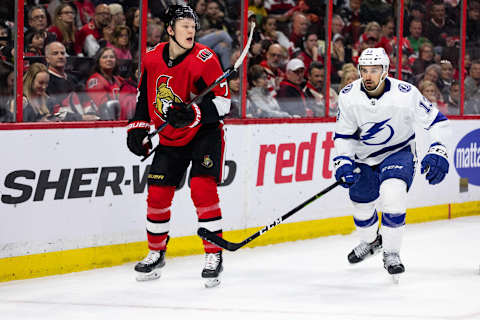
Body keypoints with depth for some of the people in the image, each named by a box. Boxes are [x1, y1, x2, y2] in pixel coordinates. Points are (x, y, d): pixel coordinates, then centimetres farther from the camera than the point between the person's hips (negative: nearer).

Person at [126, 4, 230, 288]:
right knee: (158, 193, 3)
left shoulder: (204, 59, -18)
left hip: (205, 134, -5)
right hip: (170, 138, 5)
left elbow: (223, 100, -20)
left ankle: (215, 256, -11)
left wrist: (193, 114, -33)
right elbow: (145, 96, 14)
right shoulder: (152, 59, -2)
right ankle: (157, 254, 22)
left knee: (202, 187, -19)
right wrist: (138, 128, 7)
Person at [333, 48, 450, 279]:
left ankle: (391, 253, -11)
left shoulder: (405, 94, -25)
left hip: (398, 152, -4)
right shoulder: (348, 96, -15)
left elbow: (436, 121, -14)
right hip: (364, 156, 4)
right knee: (361, 203, 12)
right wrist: (343, 162, -15)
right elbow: (343, 135, -2)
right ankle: (371, 241, 48)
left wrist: (437, 152, -23)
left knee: (392, 193, -28)